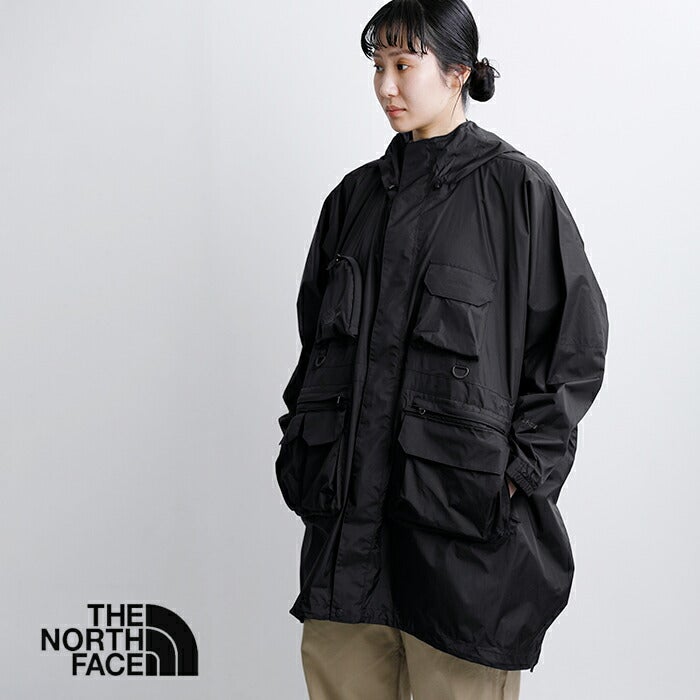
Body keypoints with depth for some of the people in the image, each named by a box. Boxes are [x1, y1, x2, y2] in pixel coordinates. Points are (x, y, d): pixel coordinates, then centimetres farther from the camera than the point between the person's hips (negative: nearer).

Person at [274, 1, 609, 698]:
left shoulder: (516, 189, -3)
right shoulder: (355, 196, 13)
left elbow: (575, 347, -3)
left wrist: (520, 472, -8)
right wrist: (301, 446, 10)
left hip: (464, 510, -5)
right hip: (348, 507, 5)